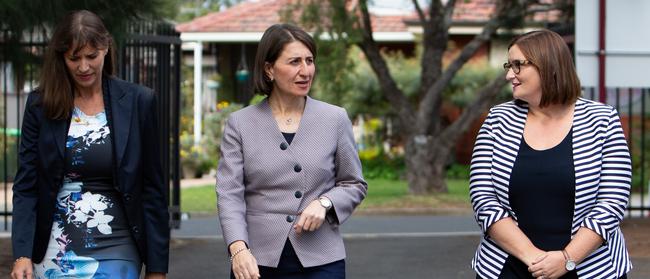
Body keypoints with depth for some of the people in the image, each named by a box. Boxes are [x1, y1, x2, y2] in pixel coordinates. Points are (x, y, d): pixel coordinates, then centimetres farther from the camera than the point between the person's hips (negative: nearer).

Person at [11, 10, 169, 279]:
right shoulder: (41, 104, 3)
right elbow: (26, 185, 3)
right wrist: (23, 254, -9)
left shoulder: (137, 102, 0)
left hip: (115, 250, -1)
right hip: (55, 253, 1)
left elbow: (152, 187, 2)